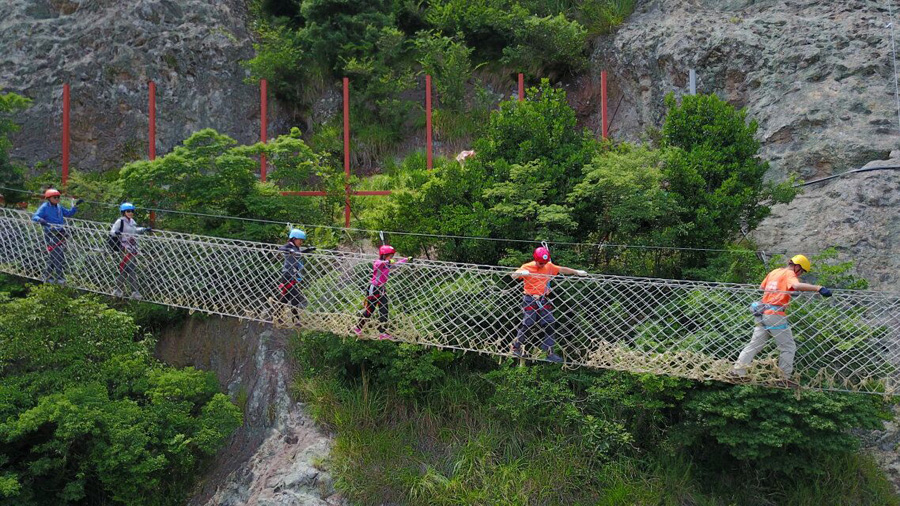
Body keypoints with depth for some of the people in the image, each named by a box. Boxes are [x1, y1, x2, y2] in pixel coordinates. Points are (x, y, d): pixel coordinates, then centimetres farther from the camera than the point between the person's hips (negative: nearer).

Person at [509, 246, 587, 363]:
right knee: (526, 324, -3)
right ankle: (515, 347, 14)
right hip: (529, 300, -4)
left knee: (549, 325, 1)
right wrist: (521, 273, -32)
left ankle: (550, 352, 8)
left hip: (544, 300, 4)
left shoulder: (549, 266, 6)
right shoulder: (527, 267, -6)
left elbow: (562, 269, 10)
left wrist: (576, 272, 2)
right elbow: (513, 276, -12)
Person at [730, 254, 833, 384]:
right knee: (788, 347, 3)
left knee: (754, 344, 12)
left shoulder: (773, 272, 17)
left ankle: (737, 371, 10)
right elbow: (797, 285, -28)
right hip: (776, 315, -8)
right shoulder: (789, 274, -6)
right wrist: (818, 288, -35)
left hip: (762, 313, 8)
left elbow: (762, 287, 26)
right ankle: (784, 378, 4)